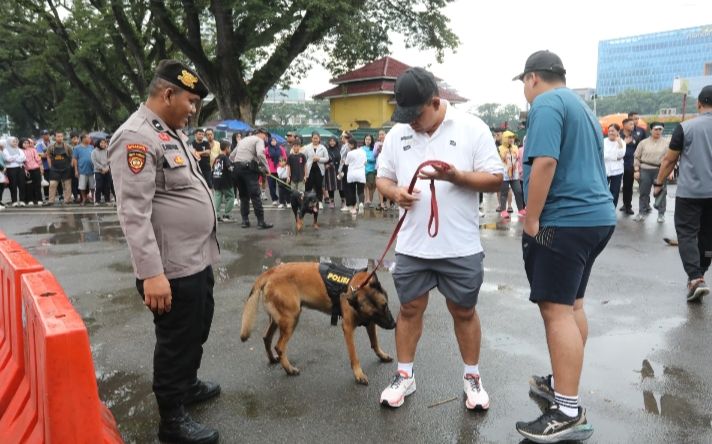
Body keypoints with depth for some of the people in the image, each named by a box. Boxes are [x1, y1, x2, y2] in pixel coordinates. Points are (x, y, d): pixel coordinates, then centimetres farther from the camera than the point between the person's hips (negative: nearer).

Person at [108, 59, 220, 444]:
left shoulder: (172, 133, 13)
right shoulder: (136, 137, -18)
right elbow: (134, 213, -24)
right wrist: (152, 272, -27)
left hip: (198, 260, 10)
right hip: (173, 270, -9)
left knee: (197, 332, 25)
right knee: (176, 342, 6)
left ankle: (188, 384, 47)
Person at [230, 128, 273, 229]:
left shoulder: (243, 140, 27)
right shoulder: (259, 140, 3)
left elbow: (231, 156, 24)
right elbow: (260, 154, -17)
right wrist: (266, 169, -12)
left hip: (236, 168, 7)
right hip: (248, 168, -7)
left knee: (243, 195, 14)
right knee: (256, 196, -7)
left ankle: (245, 221, 13)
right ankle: (261, 222, -9)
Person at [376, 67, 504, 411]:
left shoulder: (472, 128, -5)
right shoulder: (397, 134, 5)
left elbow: (495, 179, -5)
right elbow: (382, 178, 10)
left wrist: (455, 176, -22)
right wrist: (395, 193, -13)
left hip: (460, 247, -2)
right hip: (411, 246, 3)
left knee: (464, 311, 12)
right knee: (409, 309, 12)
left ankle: (472, 377, 31)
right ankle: (404, 375, 29)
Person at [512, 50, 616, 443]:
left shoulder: (546, 104, -10)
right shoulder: (581, 106, 21)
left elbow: (545, 163, -23)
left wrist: (531, 220, -17)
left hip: (565, 221, -10)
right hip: (596, 216, 10)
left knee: (556, 310, -8)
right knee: (572, 304, 16)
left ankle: (569, 412, -5)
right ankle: (563, 384, 27)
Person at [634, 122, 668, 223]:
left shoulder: (666, 143, 4)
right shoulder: (643, 142, 6)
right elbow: (637, 157, 6)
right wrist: (636, 170, -1)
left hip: (660, 171, -1)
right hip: (645, 170, 1)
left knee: (661, 193, 4)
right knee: (644, 192, 7)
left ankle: (661, 214, 15)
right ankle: (642, 212, 18)